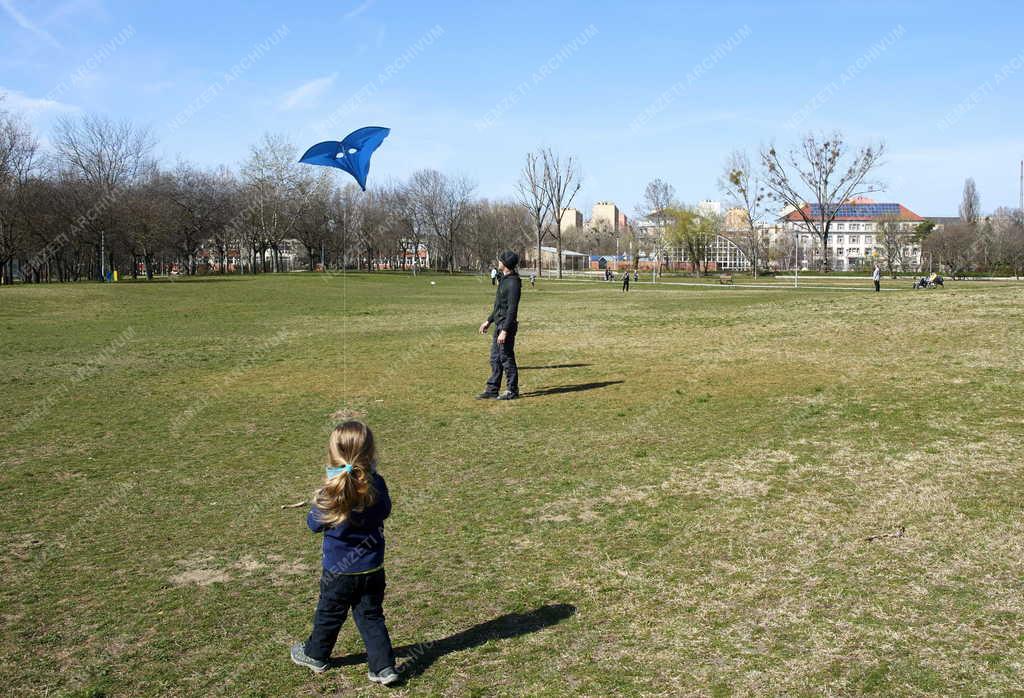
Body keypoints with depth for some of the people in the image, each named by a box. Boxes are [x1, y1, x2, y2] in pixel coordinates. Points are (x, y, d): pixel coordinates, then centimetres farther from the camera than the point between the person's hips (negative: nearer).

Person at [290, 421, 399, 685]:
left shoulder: (331, 492, -23)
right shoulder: (376, 485, -13)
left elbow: (314, 524, -8)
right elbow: (385, 511, 7)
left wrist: (318, 500, 8)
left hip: (339, 570, -2)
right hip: (373, 568, 2)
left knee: (329, 614, 19)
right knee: (371, 616, 15)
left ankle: (315, 655, 40)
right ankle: (383, 666, 12)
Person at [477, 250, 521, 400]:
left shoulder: (513, 283, -19)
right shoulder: (504, 279, 13)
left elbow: (512, 309, -22)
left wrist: (504, 331, -25)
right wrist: (489, 321, 24)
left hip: (507, 326, -10)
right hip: (499, 324, 10)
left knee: (506, 357, -1)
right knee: (495, 358, 13)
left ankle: (512, 391, 9)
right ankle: (492, 389, 19)